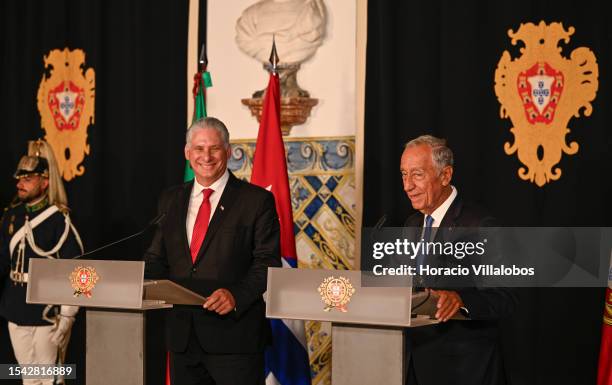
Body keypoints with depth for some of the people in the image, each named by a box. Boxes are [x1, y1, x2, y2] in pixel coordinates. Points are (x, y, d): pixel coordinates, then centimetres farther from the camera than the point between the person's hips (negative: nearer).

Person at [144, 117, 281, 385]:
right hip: (182, 335, 5)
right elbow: (157, 259, 15)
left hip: (234, 335, -4)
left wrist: (236, 295, -22)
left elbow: (267, 262, -7)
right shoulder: (170, 200, 13)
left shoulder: (257, 200, -3)